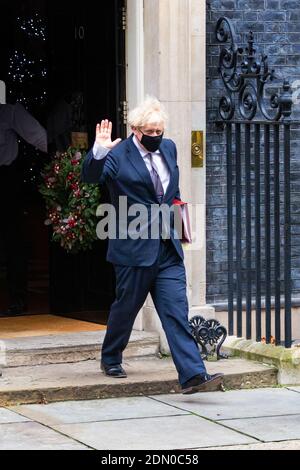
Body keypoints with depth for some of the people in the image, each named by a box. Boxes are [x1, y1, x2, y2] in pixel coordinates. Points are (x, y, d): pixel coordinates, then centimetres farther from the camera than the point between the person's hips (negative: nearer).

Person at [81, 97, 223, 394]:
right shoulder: (118, 156, -9)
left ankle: (193, 375, -11)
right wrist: (99, 152, -42)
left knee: (176, 311, -3)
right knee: (125, 308, 9)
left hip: (168, 249, 5)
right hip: (134, 248, -5)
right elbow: (90, 177, -26)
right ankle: (110, 359, 33)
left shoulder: (168, 149, 12)